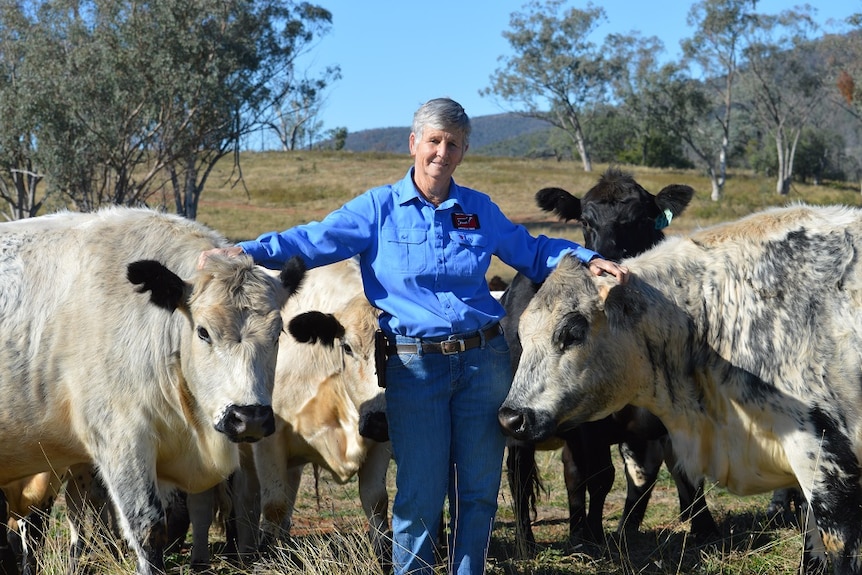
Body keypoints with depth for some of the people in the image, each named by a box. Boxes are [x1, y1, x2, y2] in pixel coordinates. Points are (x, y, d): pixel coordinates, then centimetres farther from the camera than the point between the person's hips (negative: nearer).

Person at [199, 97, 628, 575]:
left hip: (484, 359, 3)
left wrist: (586, 258, 9)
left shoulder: (479, 209, 9)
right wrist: (248, 251, -20)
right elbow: (315, 240, -8)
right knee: (420, 491, 0)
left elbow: (532, 251, 21)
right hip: (414, 364, -3)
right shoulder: (379, 208, 0)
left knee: (479, 487, 8)